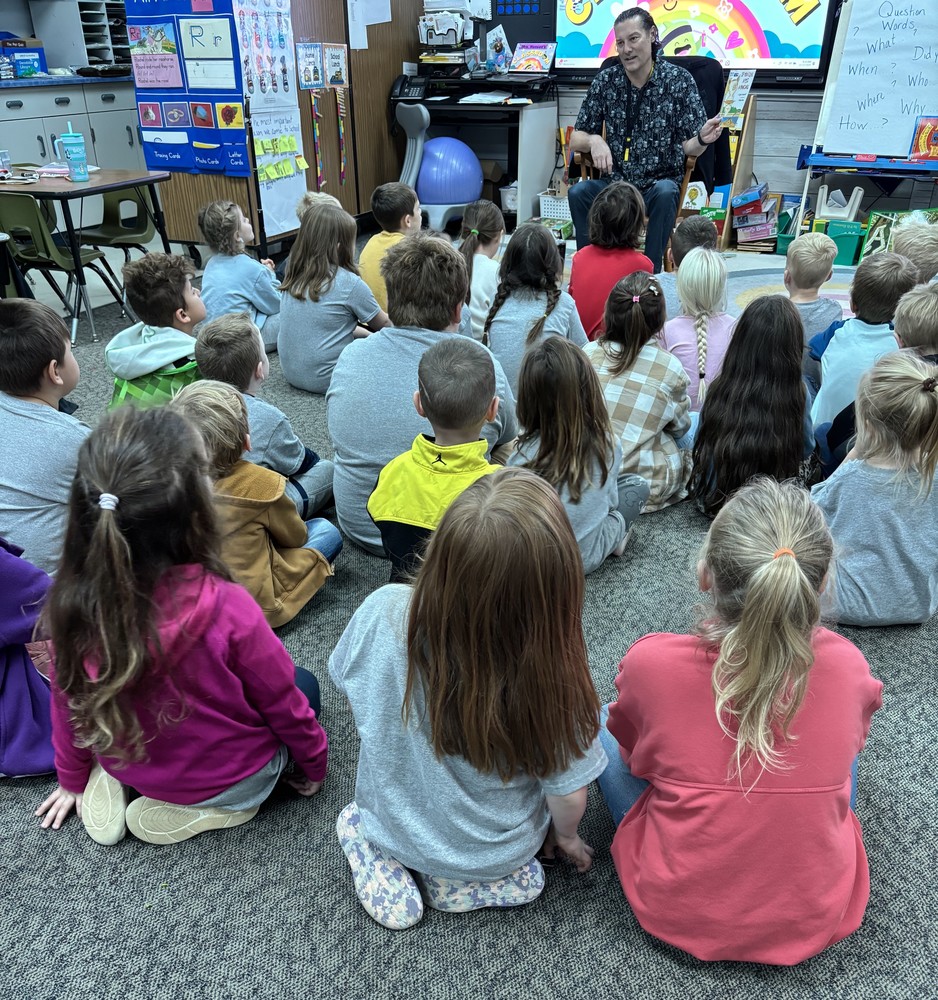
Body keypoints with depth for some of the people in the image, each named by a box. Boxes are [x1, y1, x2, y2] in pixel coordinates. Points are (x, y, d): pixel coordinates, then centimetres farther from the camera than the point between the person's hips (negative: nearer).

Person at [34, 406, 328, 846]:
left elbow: (67, 699, -5)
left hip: (129, 765, 4)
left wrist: (73, 780, 16)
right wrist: (314, 762, 4)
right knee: (304, 685, 20)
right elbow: (282, 705, -18)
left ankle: (109, 787, 15)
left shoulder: (71, 602, -23)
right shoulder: (227, 610, -35)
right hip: (229, 774, -4)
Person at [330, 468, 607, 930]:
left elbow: (354, 697, -11)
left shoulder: (381, 614, -33)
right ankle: (480, 878, 12)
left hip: (395, 822, 1)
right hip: (493, 852, -1)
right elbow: (567, 794, -18)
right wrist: (565, 836, 7)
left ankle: (380, 857, 12)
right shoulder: (552, 679, -37)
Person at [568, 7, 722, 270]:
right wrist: (593, 141, -17)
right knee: (578, 193, -28)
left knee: (665, 193, -35)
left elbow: (688, 147, -3)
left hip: (660, 182, -1)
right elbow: (575, 140, 7)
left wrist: (702, 139, -26)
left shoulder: (679, 80, -1)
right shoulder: (605, 80, 4)